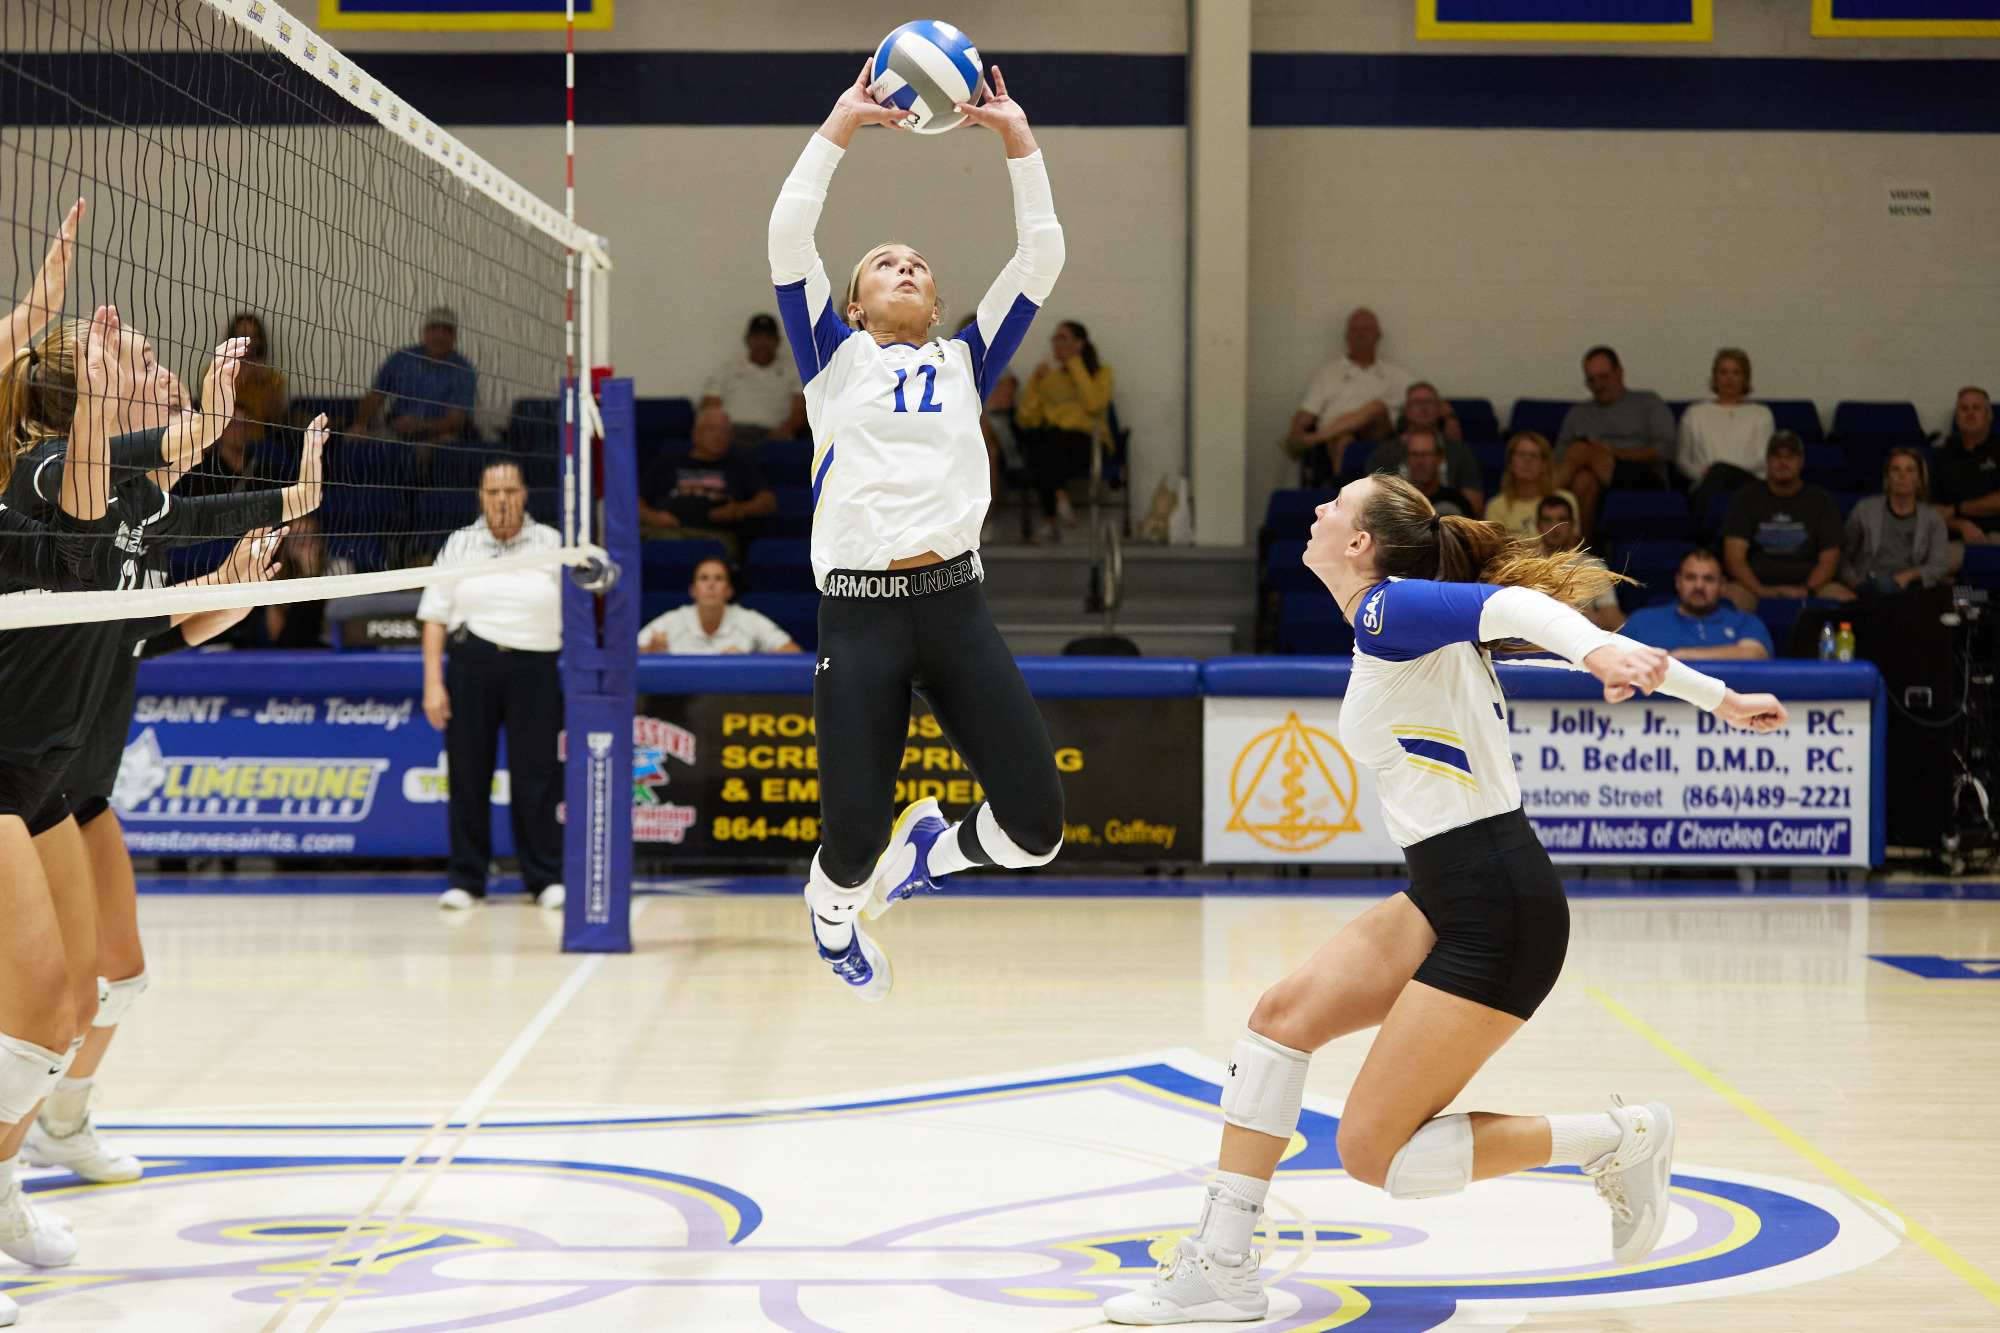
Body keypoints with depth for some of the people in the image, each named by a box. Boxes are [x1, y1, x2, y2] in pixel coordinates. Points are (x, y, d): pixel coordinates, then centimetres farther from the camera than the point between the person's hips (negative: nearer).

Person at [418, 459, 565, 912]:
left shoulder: (552, 544, 7)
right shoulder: (460, 544, 9)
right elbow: (435, 616, 7)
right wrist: (433, 683, -1)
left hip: (534, 667, -1)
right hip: (471, 659, 1)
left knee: (536, 774, -3)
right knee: (467, 773, 1)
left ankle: (545, 879, 7)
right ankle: (466, 880, 10)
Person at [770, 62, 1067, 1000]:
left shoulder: (965, 361, 19)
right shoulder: (836, 358, 13)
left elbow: (1042, 257, 14)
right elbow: (788, 239, 0)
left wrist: (1018, 138, 9)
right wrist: (840, 125, 0)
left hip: (954, 603, 3)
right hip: (858, 612, -3)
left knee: (1036, 828, -8)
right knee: (853, 843, -6)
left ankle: (929, 846, 27)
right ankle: (832, 910, 33)